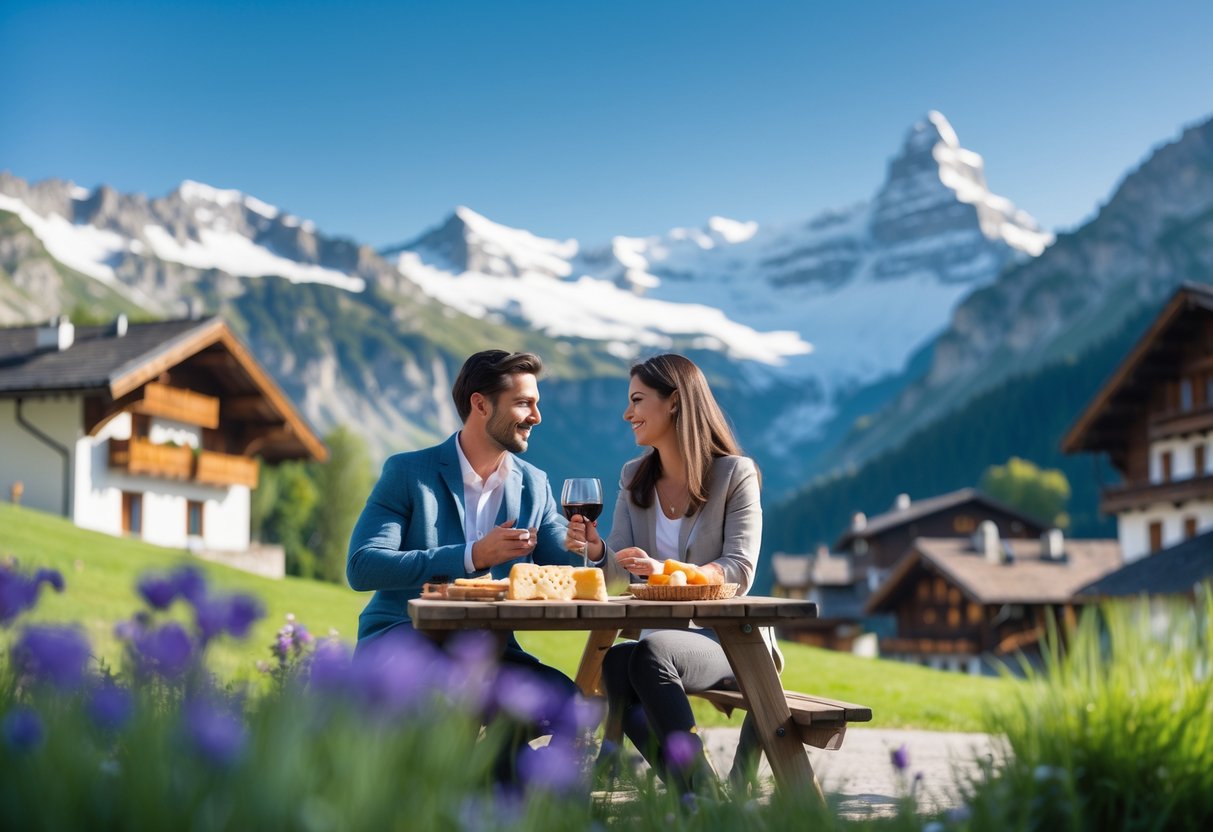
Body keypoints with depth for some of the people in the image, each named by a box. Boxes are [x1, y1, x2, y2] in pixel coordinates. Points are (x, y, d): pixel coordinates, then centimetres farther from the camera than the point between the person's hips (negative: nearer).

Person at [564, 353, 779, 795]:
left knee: (650, 652, -35)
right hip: (661, 635, 5)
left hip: (726, 639, -4)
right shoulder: (634, 477, 13)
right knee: (614, 664, -30)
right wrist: (597, 549, -16)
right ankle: (694, 794, -26)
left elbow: (740, 571, -13)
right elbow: (622, 572, 8)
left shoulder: (735, 474, -4)